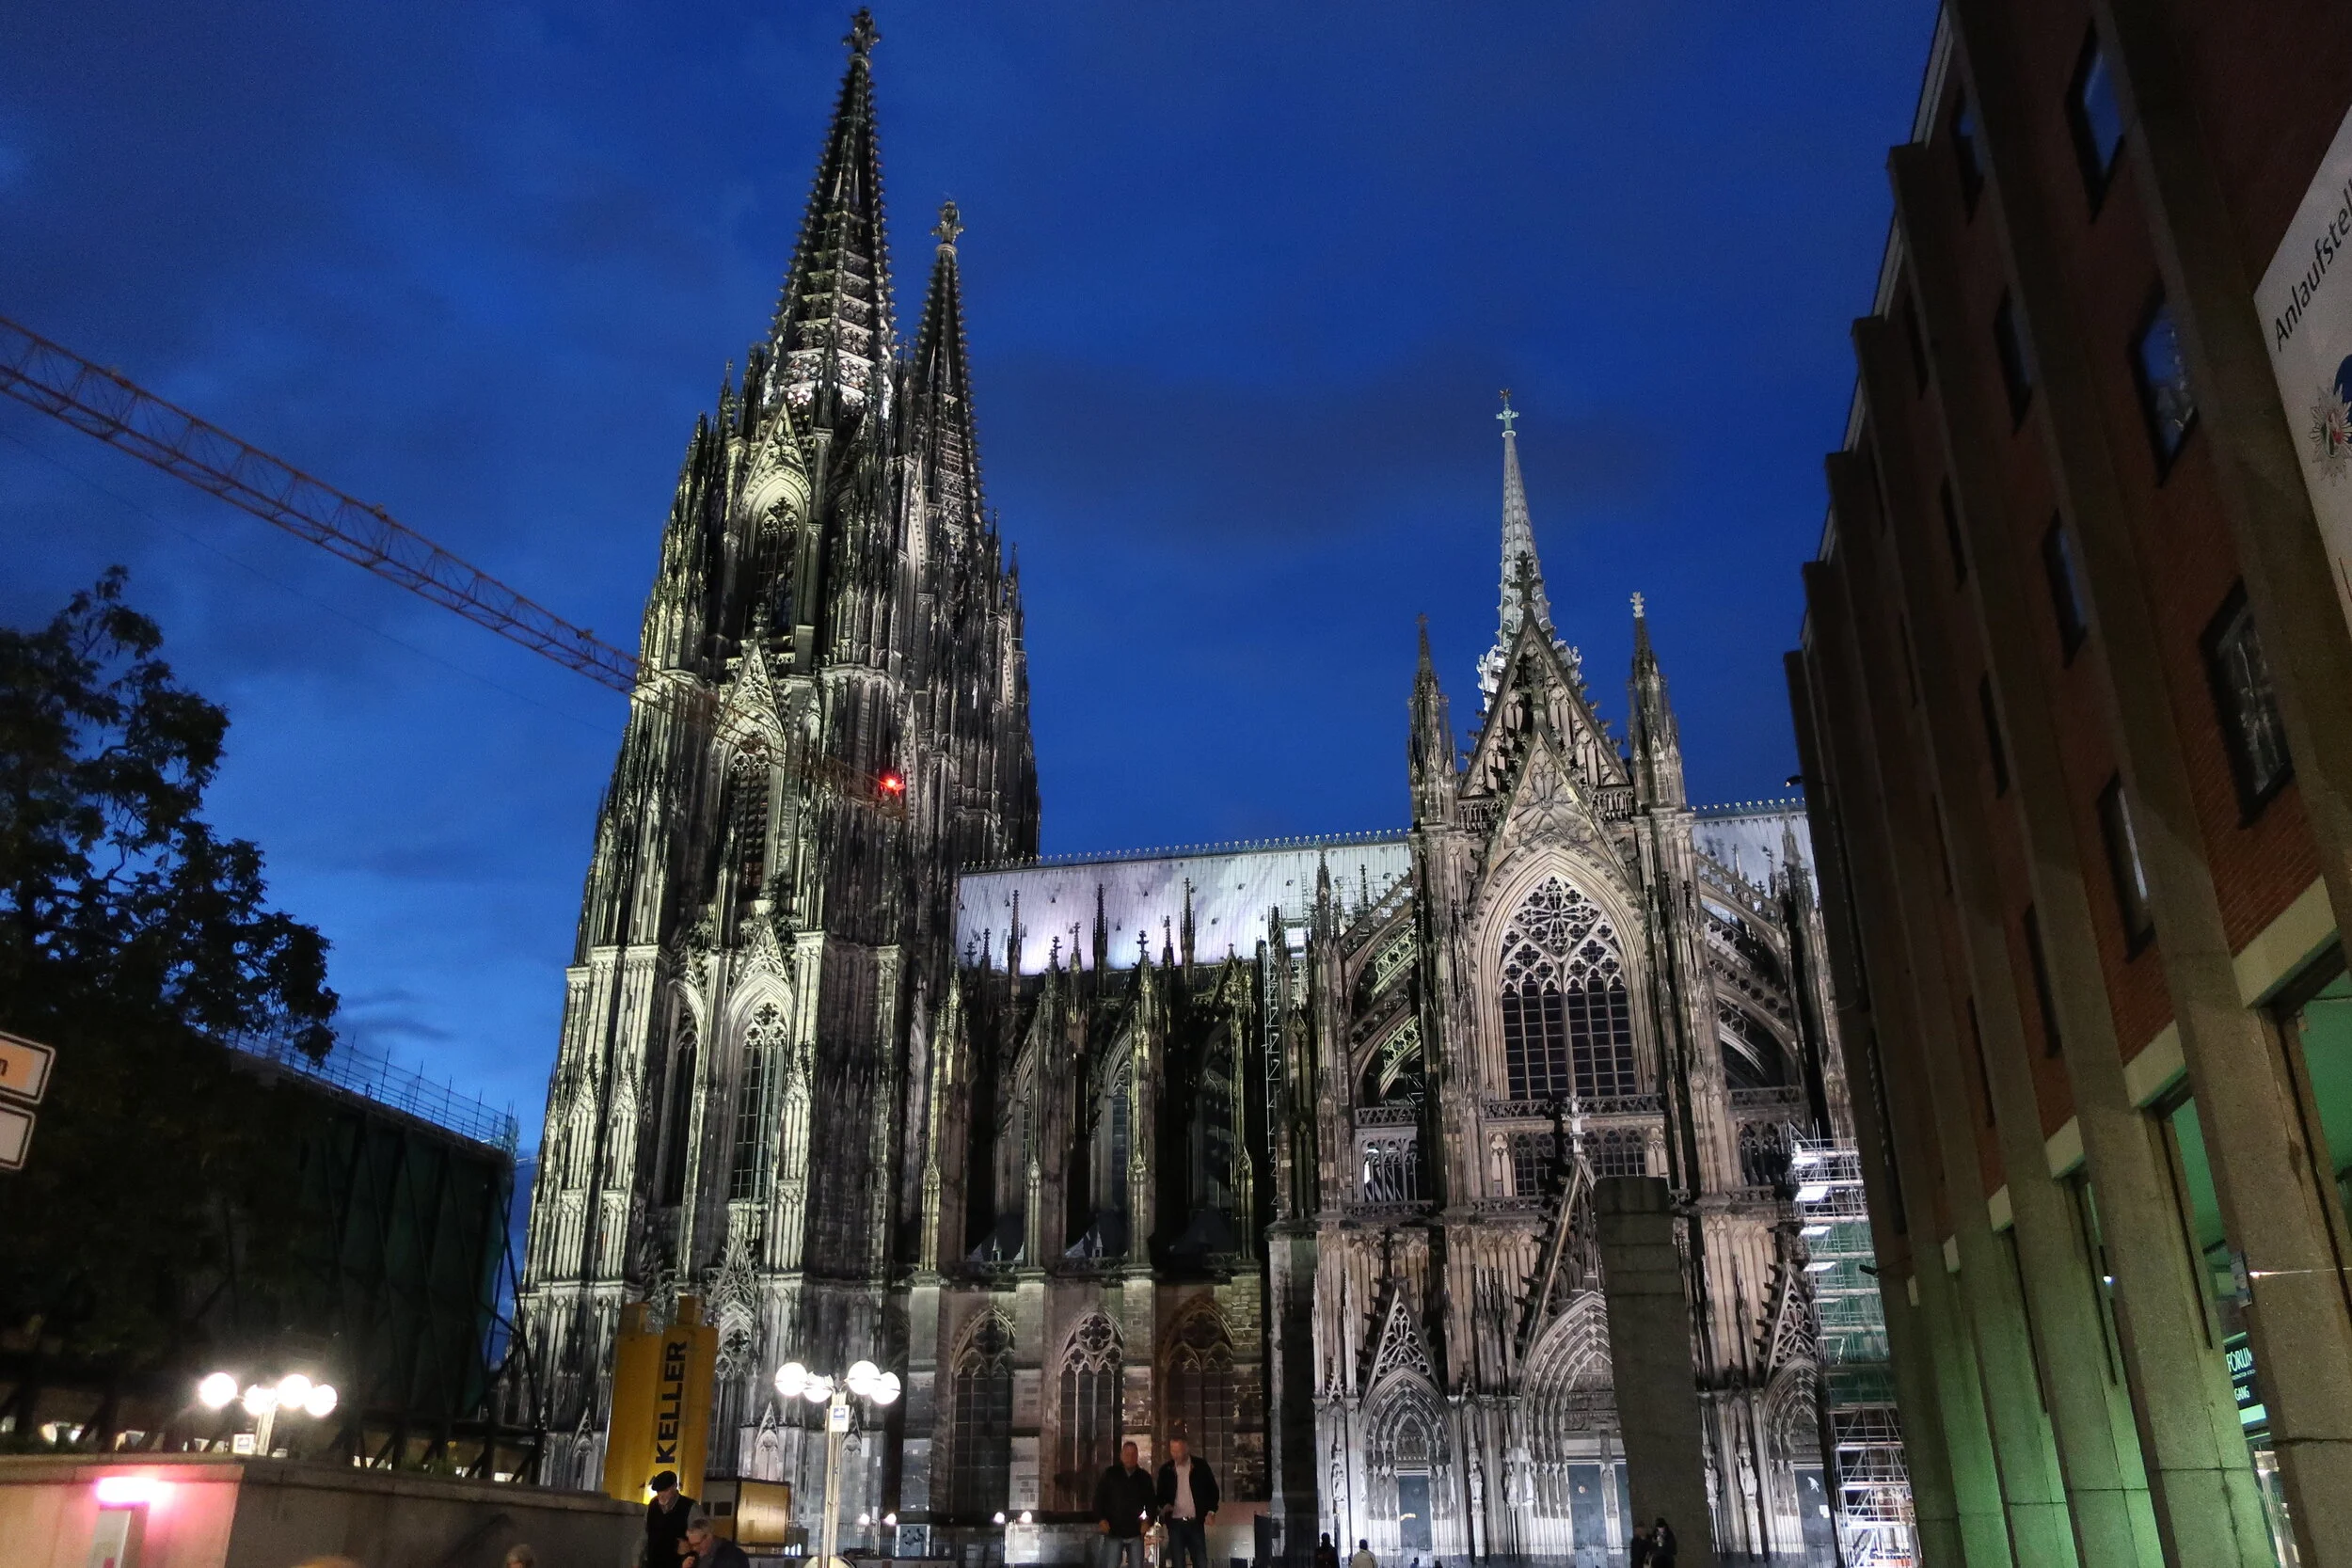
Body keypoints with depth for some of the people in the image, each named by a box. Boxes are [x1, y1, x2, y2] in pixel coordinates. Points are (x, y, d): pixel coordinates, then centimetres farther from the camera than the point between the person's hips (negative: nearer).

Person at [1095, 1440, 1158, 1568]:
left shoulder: (1144, 1477, 6)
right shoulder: (1110, 1474, 1)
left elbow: (1152, 1501, 13)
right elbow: (1098, 1498, 2)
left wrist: (1149, 1520, -2)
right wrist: (1101, 1519, -10)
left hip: (1136, 1532, 2)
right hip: (1113, 1531, -2)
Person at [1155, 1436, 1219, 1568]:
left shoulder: (1200, 1465, 0)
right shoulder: (1166, 1469, 4)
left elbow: (1212, 1489, 6)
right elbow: (1161, 1494, 12)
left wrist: (1211, 1511, -5)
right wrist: (1164, 1505, -9)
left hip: (1196, 1522, -1)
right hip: (1175, 1523, 1)